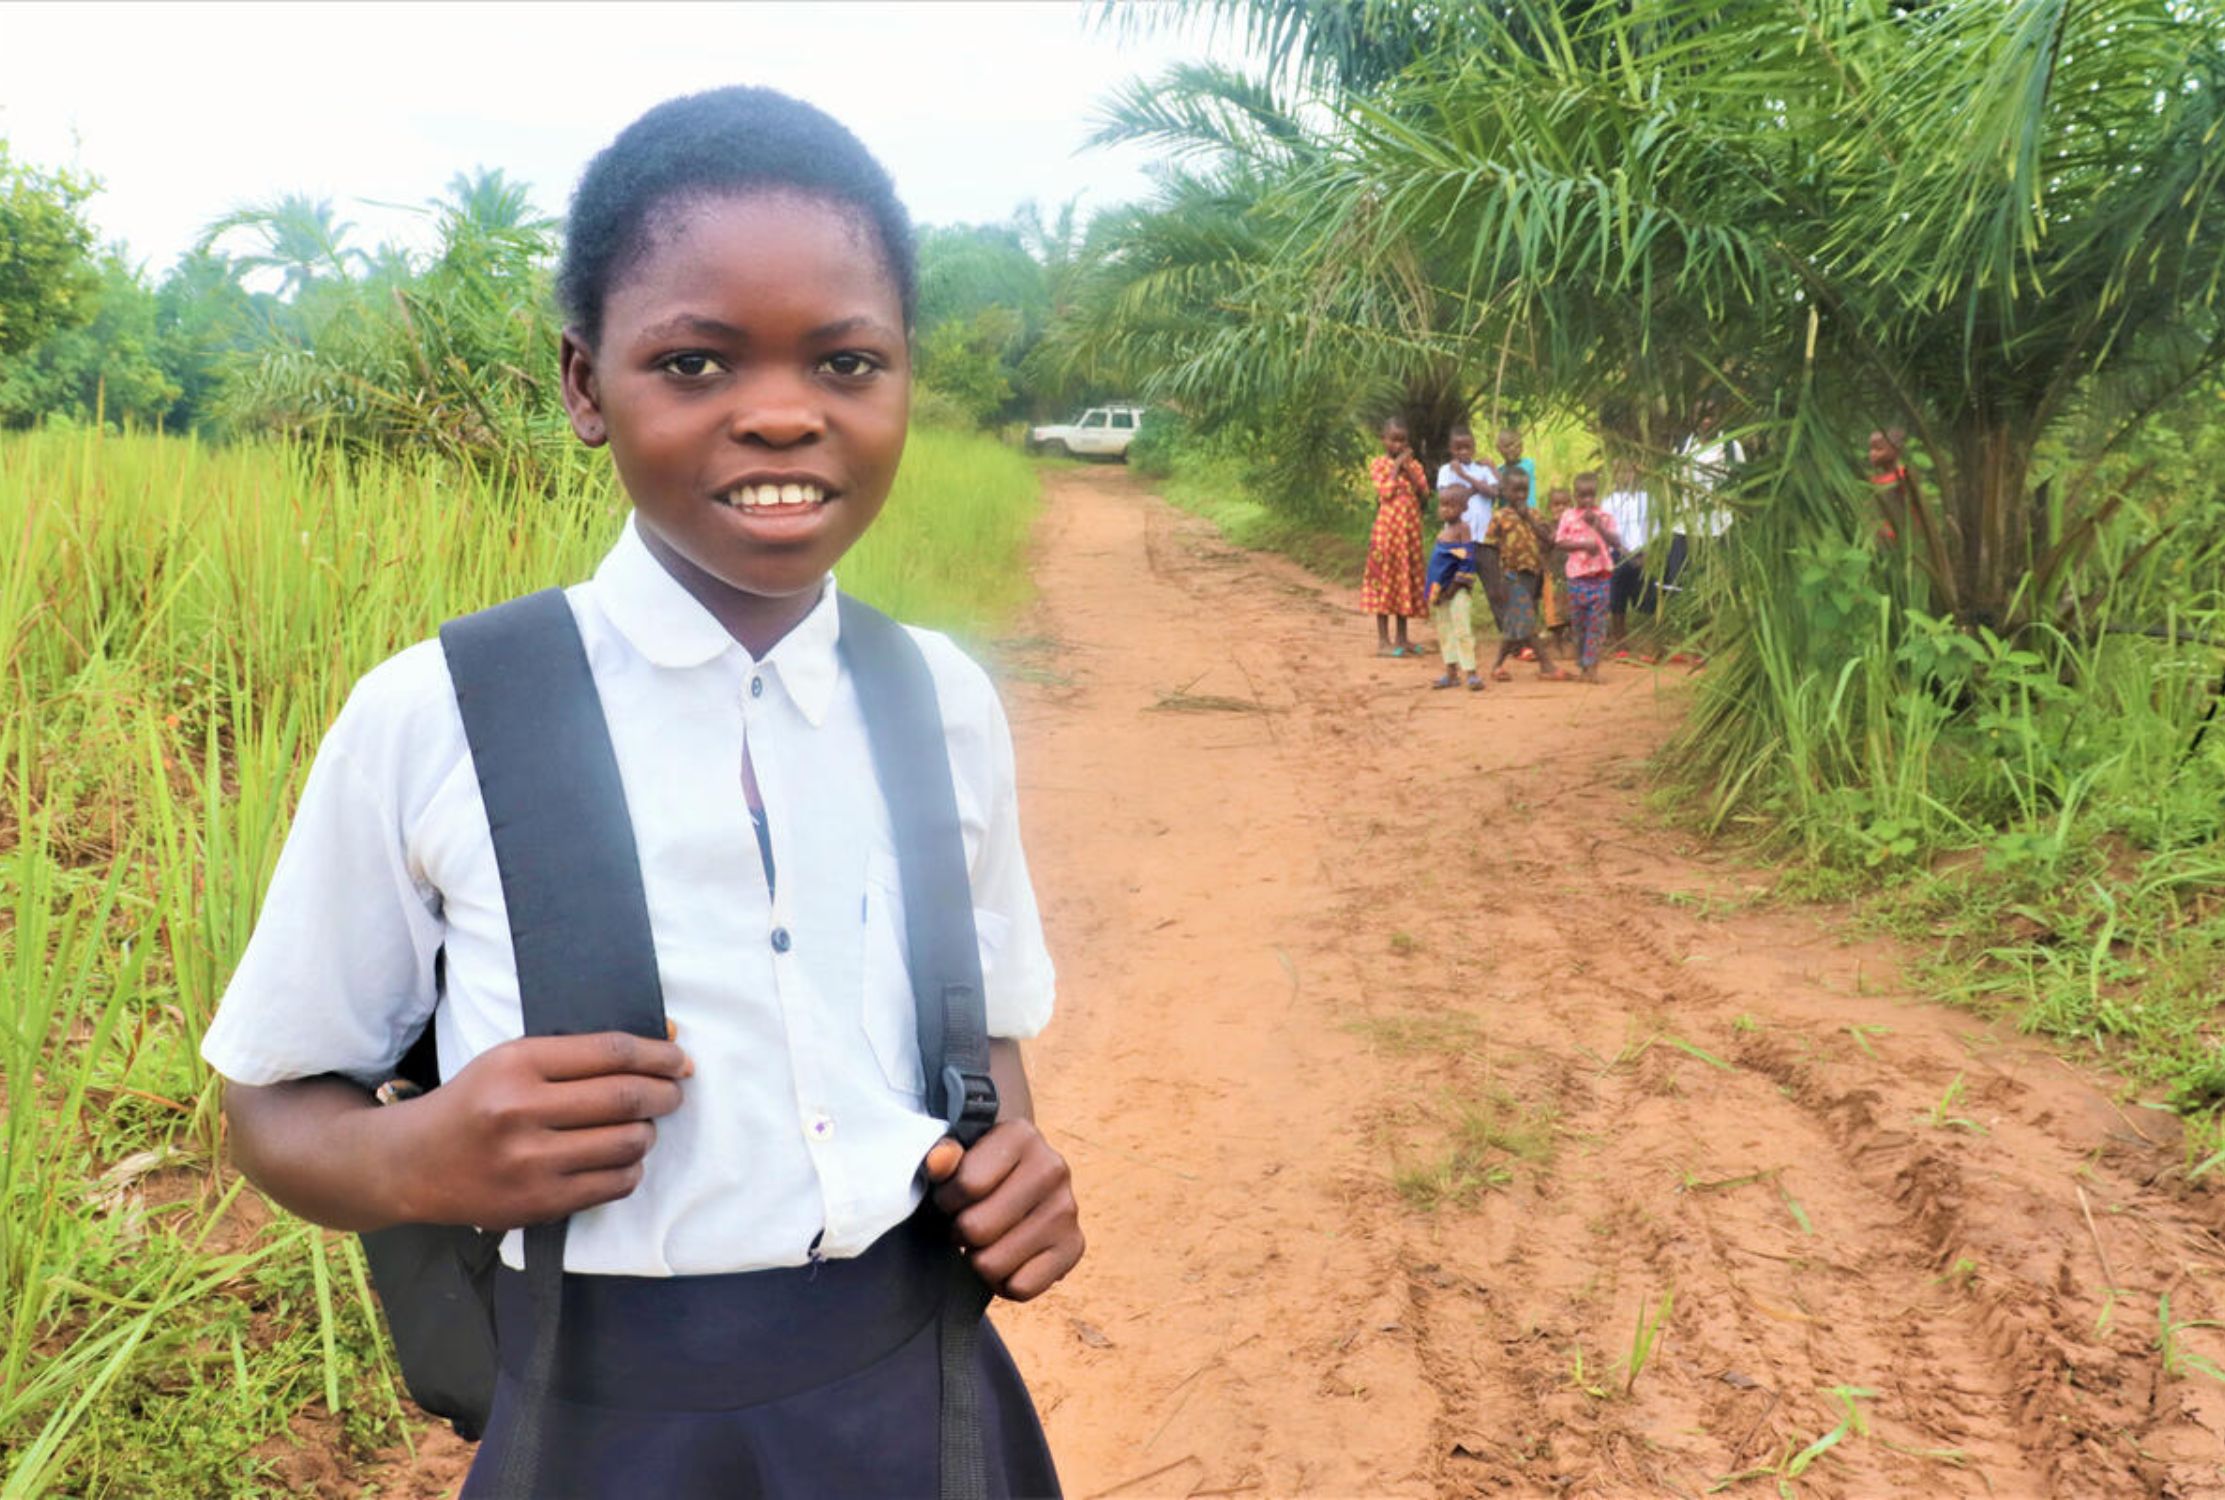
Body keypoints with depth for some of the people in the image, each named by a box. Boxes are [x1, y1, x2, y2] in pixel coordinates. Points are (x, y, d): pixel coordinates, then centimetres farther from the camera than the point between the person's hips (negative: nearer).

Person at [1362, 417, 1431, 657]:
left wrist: (1408, 468, -6)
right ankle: (1383, 641, 0)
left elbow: (1424, 493, 0)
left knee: (1406, 579, 8)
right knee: (1384, 579, -3)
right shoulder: (1378, 463, -2)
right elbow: (1386, 492, -14)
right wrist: (1396, 466, -9)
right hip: (1387, 528, -5)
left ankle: (1402, 639, 15)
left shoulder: (1413, 464, 11)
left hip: (1411, 529, 5)